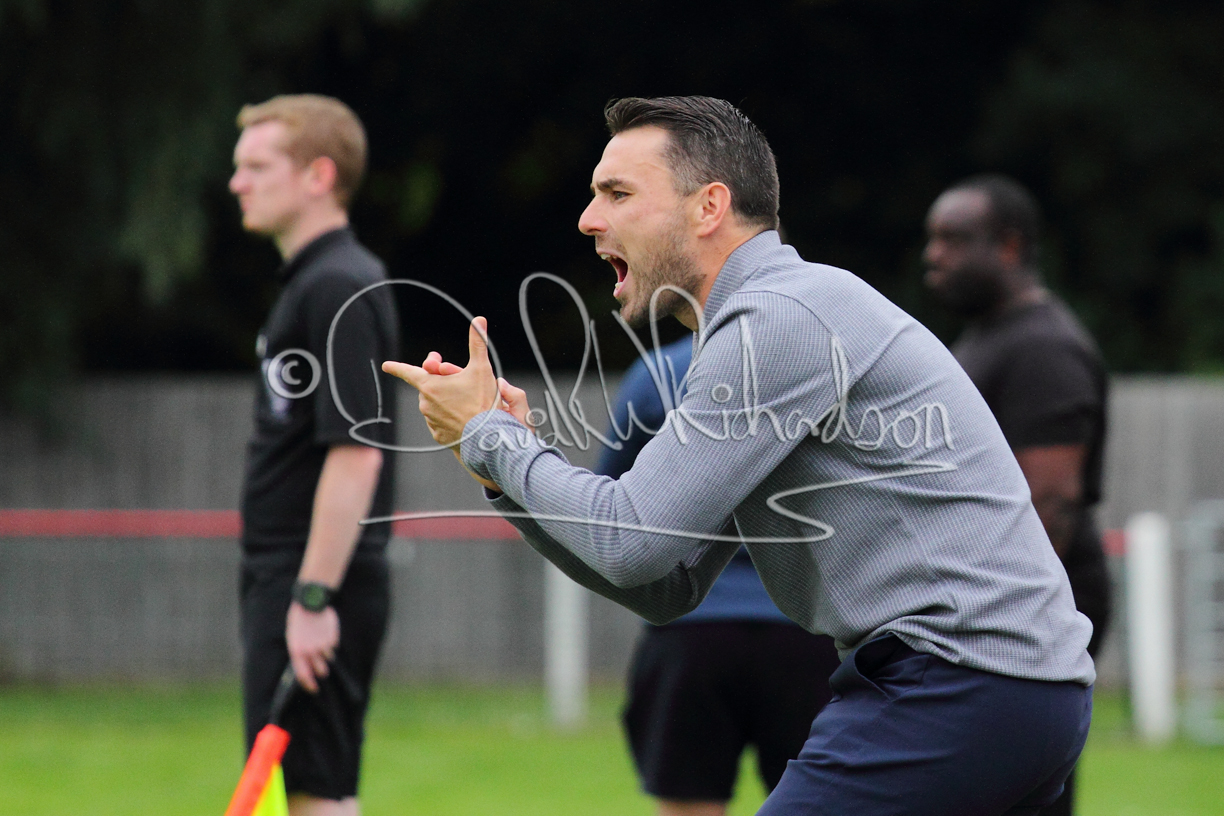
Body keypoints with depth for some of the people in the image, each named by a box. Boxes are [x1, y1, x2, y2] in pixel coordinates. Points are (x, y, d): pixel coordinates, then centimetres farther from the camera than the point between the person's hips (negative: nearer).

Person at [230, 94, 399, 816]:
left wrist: (313, 598, -23)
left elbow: (356, 453, -21)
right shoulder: (311, 282, 17)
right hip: (286, 582, 10)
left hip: (318, 588, -10)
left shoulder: (342, 290, -15)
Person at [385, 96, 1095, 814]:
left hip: (959, 684, -10)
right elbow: (669, 586, 21)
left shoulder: (781, 317, -12)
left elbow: (634, 543, -15)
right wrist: (510, 466, 10)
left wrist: (487, 436, -1)